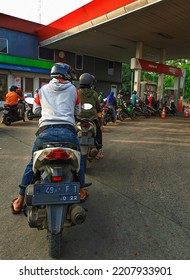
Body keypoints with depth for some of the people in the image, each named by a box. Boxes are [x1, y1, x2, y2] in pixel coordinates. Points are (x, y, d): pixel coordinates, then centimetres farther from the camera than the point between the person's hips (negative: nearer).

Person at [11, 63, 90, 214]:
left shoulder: (43, 89, 18)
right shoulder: (73, 89, 15)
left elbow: (35, 110, 25)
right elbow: (78, 111, 23)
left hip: (46, 131, 1)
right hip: (67, 131, -1)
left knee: (32, 163, 17)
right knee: (79, 160, 24)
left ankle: (20, 200, 22)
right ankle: (82, 191, 34)